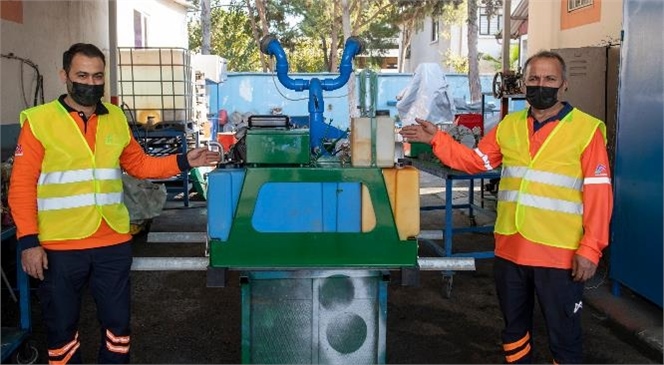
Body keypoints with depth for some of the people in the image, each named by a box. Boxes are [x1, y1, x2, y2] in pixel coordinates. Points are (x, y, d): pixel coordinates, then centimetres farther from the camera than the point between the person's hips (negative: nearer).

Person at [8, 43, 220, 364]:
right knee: (61, 326, 12)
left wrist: (184, 162, 2)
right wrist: (28, 241, -13)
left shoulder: (116, 118, 6)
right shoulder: (39, 121, -7)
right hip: (59, 247, -3)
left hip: (113, 243, 4)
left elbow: (139, 164, 15)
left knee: (117, 322, 15)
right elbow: (21, 186, -7)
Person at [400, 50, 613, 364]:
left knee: (563, 335, 9)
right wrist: (436, 139, 0)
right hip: (509, 249, 5)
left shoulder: (586, 129, -8)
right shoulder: (509, 125, 7)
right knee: (514, 325, 22)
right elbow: (474, 161, 11)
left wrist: (590, 250, -13)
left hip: (559, 254, -5)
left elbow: (599, 195, -10)